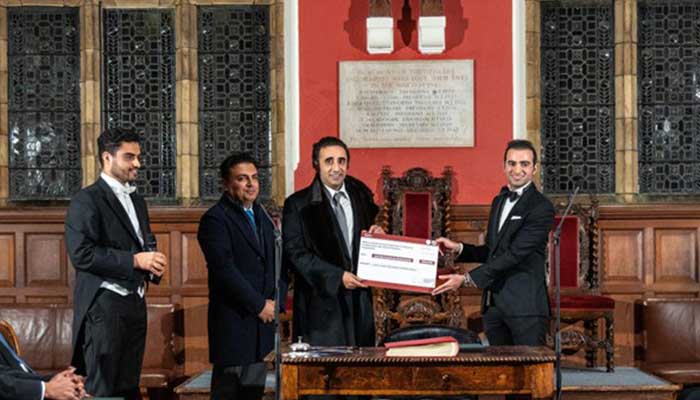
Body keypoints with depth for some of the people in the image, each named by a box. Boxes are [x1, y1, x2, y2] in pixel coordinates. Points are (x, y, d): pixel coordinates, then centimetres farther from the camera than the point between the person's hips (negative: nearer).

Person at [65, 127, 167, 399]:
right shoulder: (86, 200, -8)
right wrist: (134, 260, -20)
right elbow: (81, 253, -18)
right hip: (105, 305, -8)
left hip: (135, 303, 8)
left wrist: (153, 262, 4)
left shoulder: (137, 201, 18)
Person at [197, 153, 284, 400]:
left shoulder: (261, 216, 17)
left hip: (261, 319, 7)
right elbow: (225, 271, -17)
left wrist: (273, 302, 6)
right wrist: (259, 305, -14)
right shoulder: (215, 219, -9)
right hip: (233, 322, -7)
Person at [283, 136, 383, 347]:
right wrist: (337, 276, -17)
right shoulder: (297, 204, -1)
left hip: (359, 300, 4)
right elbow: (295, 254, -9)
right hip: (321, 302, -4)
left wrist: (377, 236, -4)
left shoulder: (361, 197, 12)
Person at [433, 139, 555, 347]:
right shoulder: (498, 201, 17)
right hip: (493, 303, 7)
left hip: (525, 306, -7)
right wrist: (458, 249, 4)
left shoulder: (541, 207, -10)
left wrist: (467, 279, -20)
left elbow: (515, 254, -18)